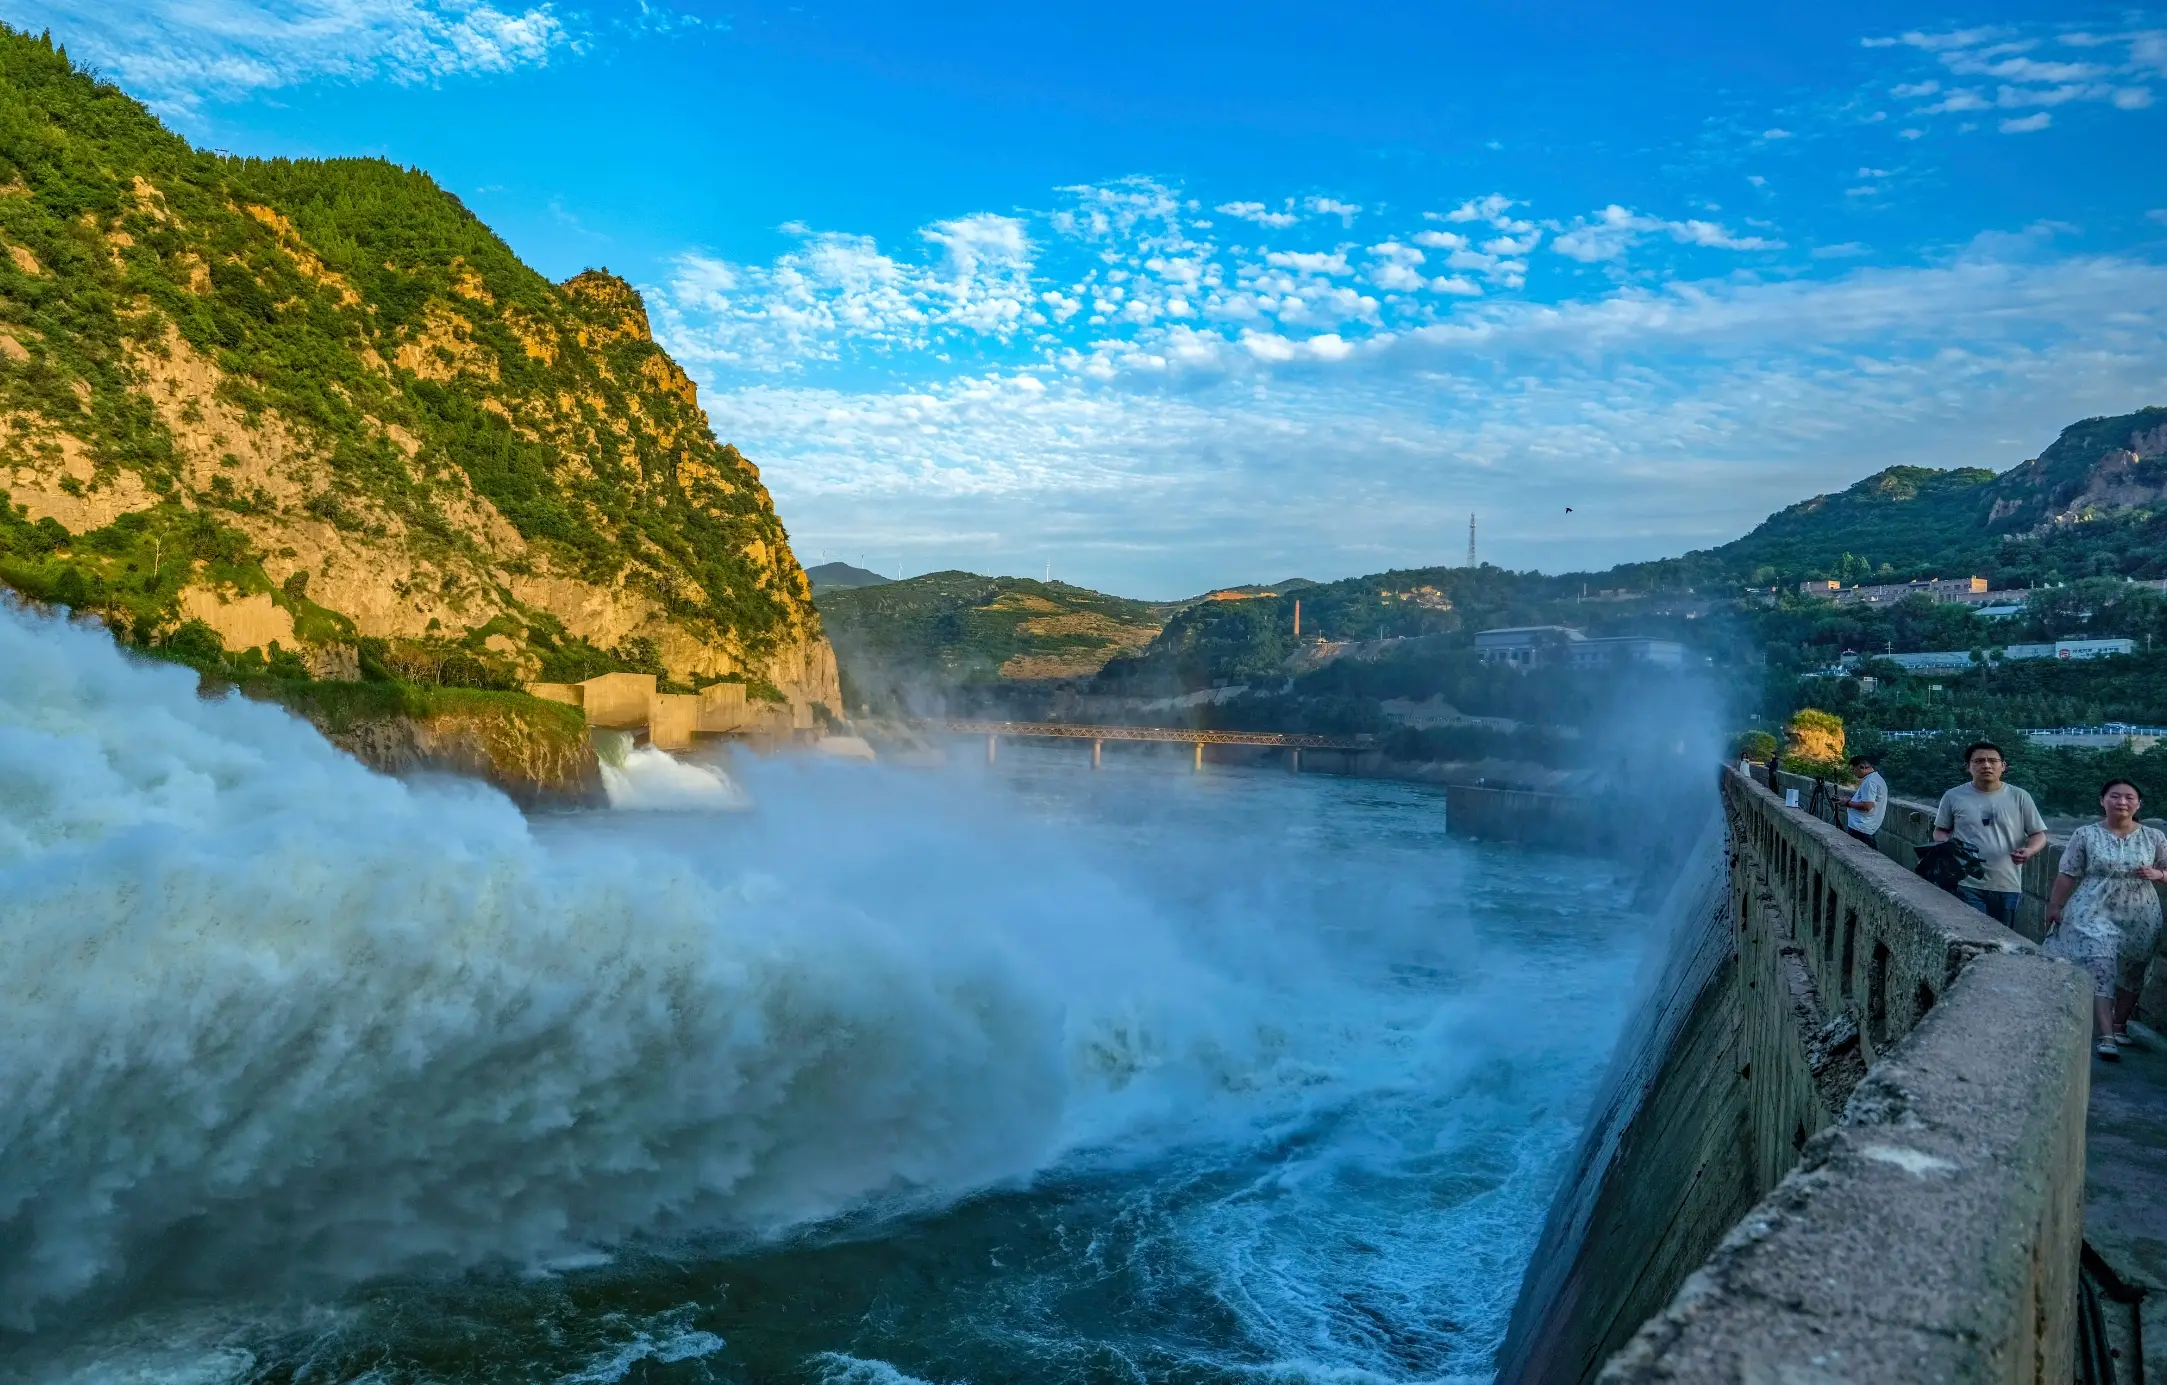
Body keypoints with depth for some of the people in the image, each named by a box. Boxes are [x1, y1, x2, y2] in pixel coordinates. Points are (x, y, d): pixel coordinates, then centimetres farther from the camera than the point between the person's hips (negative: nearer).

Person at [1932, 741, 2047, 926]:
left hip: (2007, 886, 2)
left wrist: (2029, 851, -16)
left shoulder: (2019, 797, 4)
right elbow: (1940, 831, 12)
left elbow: (2039, 834, 7)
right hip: (1967, 885, -2)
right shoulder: (1953, 796, 3)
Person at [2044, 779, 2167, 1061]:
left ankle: (2120, 1024, 34)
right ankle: (2107, 1036, -15)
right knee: (2099, 971, -12)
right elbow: (2068, 875, 0)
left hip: (2139, 919, 3)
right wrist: (2054, 906, -1)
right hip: (2094, 915, -3)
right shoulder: (2085, 835, -2)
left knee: (2130, 973, 14)